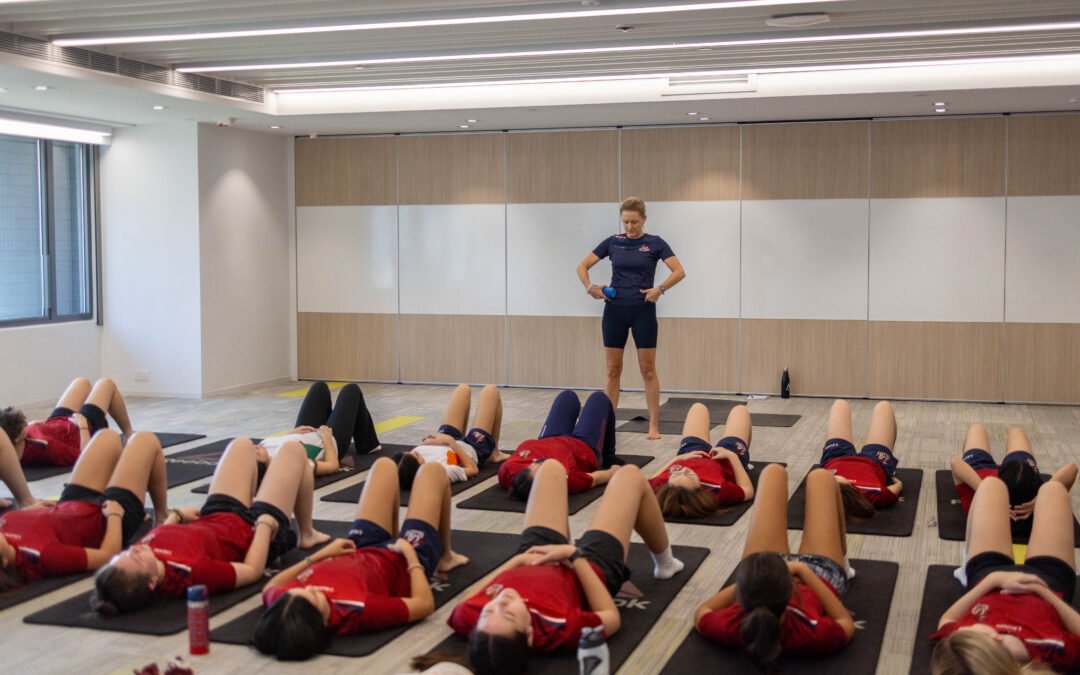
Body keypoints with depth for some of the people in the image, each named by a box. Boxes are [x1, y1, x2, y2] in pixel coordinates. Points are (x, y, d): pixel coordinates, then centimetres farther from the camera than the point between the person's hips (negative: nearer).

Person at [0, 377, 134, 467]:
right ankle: (129, 433, 41)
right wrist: (83, 426, -27)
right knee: (106, 384, 18)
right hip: (85, 428, -6)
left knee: (82, 382, 29)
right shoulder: (45, 446, -49)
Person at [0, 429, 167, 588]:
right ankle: (162, 518, 32)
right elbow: (108, 554, -32)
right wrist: (115, 515, -20)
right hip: (111, 520, -6)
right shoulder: (43, 554, -45)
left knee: (108, 436, 21)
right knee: (145, 439, 9)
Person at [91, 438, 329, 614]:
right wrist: (265, 524, -21)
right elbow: (253, 570, -31)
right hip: (252, 530, -6)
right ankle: (307, 534, 37)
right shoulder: (193, 571, -48)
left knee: (242, 445, 24)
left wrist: (176, 515, 4)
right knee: (293, 449, 11)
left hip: (213, 517, 6)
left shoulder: (144, 552, -30)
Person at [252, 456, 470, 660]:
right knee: (432, 469, 15)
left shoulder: (281, 600, -37)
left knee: (385, 465, 20)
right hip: (401, 561, -4)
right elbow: (424, 603, -34)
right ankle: (445, 558, 39)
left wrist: (321, 554, -12)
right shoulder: (358, 610, -49)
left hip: (359, 552, 4)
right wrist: (410, 553, -21)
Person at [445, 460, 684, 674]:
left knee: (552, 468, 20)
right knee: (630, 475, 13)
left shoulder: (468, 616, -40)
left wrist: (516, 560, -17)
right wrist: (575, 555, -25)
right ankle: (665, 563, 41)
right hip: (593, 564, -3)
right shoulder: (560, 627, -47)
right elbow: (612, 617, -25)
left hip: (533, 556, 3)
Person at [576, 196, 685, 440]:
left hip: (643, 311, -2)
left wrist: (660, 288, -25)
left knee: (648, 370, 2)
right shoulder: (612, 242, 4)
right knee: (613, 370, 5)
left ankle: (654, 424, 7)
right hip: (615, 310, 2)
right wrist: (590, 287, -11)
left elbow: (679, 272, -11)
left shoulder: (655, 243, -3)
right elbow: (582, 267, 6)